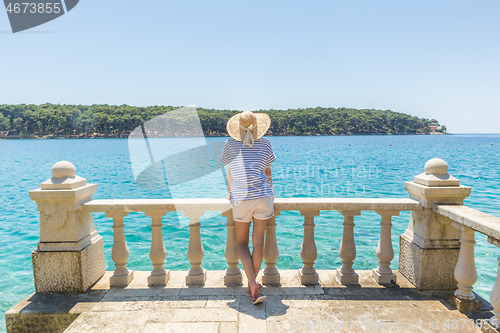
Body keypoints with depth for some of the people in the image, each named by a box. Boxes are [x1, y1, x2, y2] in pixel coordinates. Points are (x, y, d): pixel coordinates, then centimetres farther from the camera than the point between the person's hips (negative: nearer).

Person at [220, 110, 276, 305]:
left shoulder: (231, 144, 4)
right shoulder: (264, 144, 5)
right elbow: (268, 172, 11)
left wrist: (230, 192, 30)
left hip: (241, 198, -1)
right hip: (263, 196, 1)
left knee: (242, 243, 10)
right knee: (258, 241, 9)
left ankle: (253, 284, -6)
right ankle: (252, 286, 18)